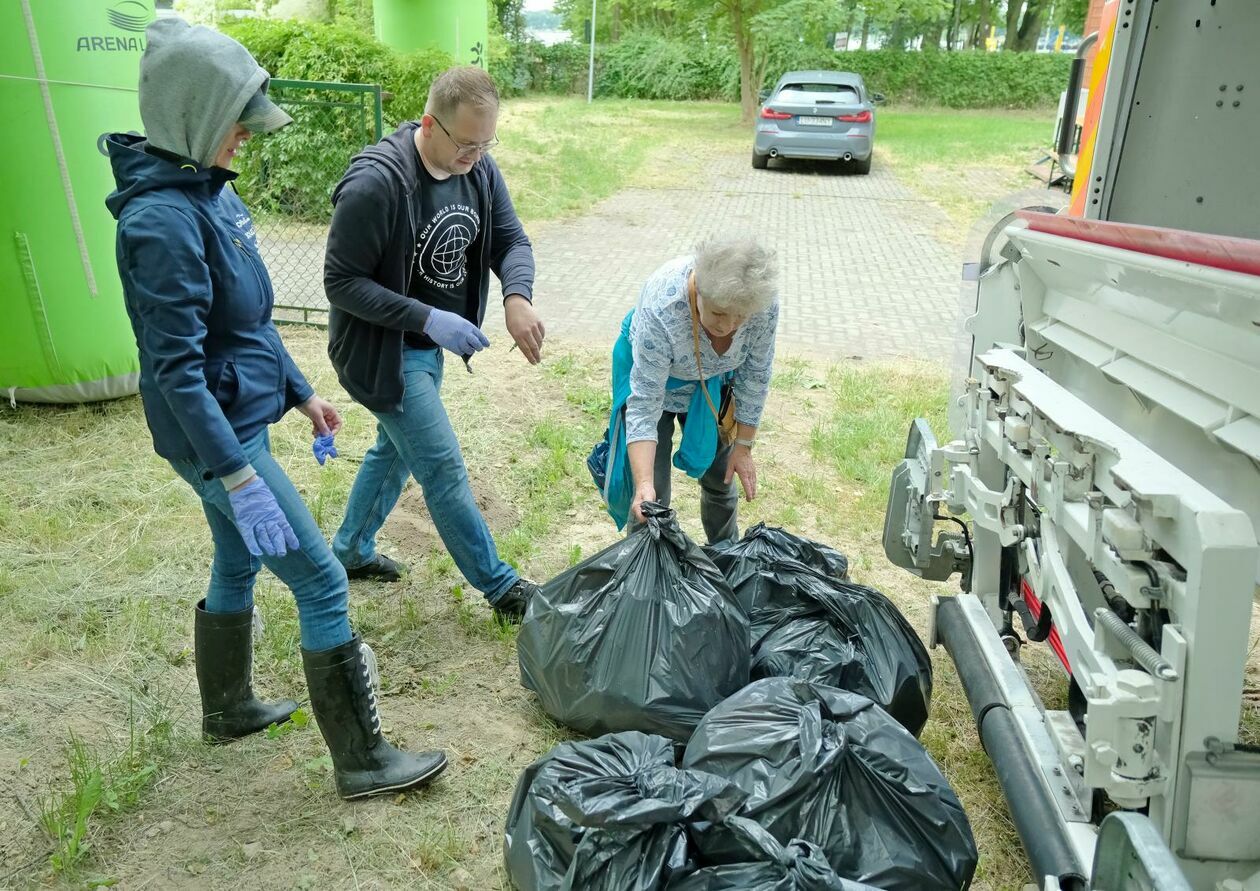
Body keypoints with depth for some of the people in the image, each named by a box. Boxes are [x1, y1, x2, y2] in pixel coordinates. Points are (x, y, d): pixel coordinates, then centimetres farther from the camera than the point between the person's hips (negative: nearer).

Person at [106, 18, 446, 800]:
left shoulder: (211, 191, 6)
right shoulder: (163, 220, -22)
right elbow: (177, 370, -25)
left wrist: (300, 390, 18)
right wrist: (238, 478, -28)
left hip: (241, 419, 9)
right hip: (216, 437, -9)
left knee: (238, 565, 23)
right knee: (322, 581, -3)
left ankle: (227, 709, 45)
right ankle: (362, 761, 11)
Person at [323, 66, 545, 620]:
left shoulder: (479, 170, -5)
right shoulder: (375, 182, -28)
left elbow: (511, 240, -3)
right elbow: (341, 282, -23)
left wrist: (517, 297, -25)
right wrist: (427, 319, -31)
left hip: (430, 345, 8)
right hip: (383, 350, -8)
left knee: (395, 449, 23)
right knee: (444, 470, -2)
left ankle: (351, 550, 46)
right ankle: (500, 587, 14)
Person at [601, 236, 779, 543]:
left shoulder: (764, 302, -30)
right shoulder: (661, 308, -41)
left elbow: (755, 375, -14)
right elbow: (645, 404, -36)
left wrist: (743, 446, -9)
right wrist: (644, 485, -44)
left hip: (712, 379, 4)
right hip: (649, 370, -3)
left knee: (721, 477, 12)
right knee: (650, 498, -8)